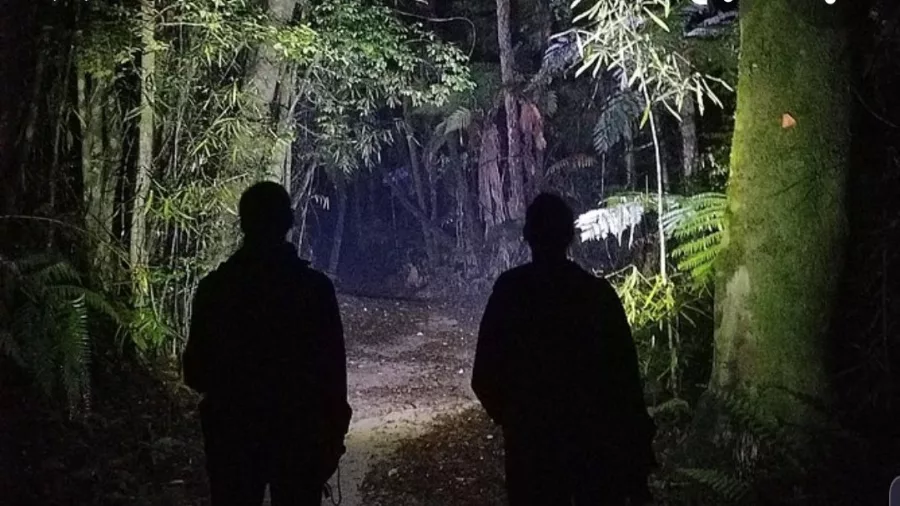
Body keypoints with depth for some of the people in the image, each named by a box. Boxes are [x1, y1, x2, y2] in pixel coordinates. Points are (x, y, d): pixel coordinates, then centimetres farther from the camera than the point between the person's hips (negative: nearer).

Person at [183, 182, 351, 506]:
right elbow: (332, 368, -8)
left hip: (231, 433, 1)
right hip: (299, 432, -1)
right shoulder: (314, 286, -9)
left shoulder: (215, 287, -5)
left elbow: (196, 372, 0)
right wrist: (334, 433, 2)